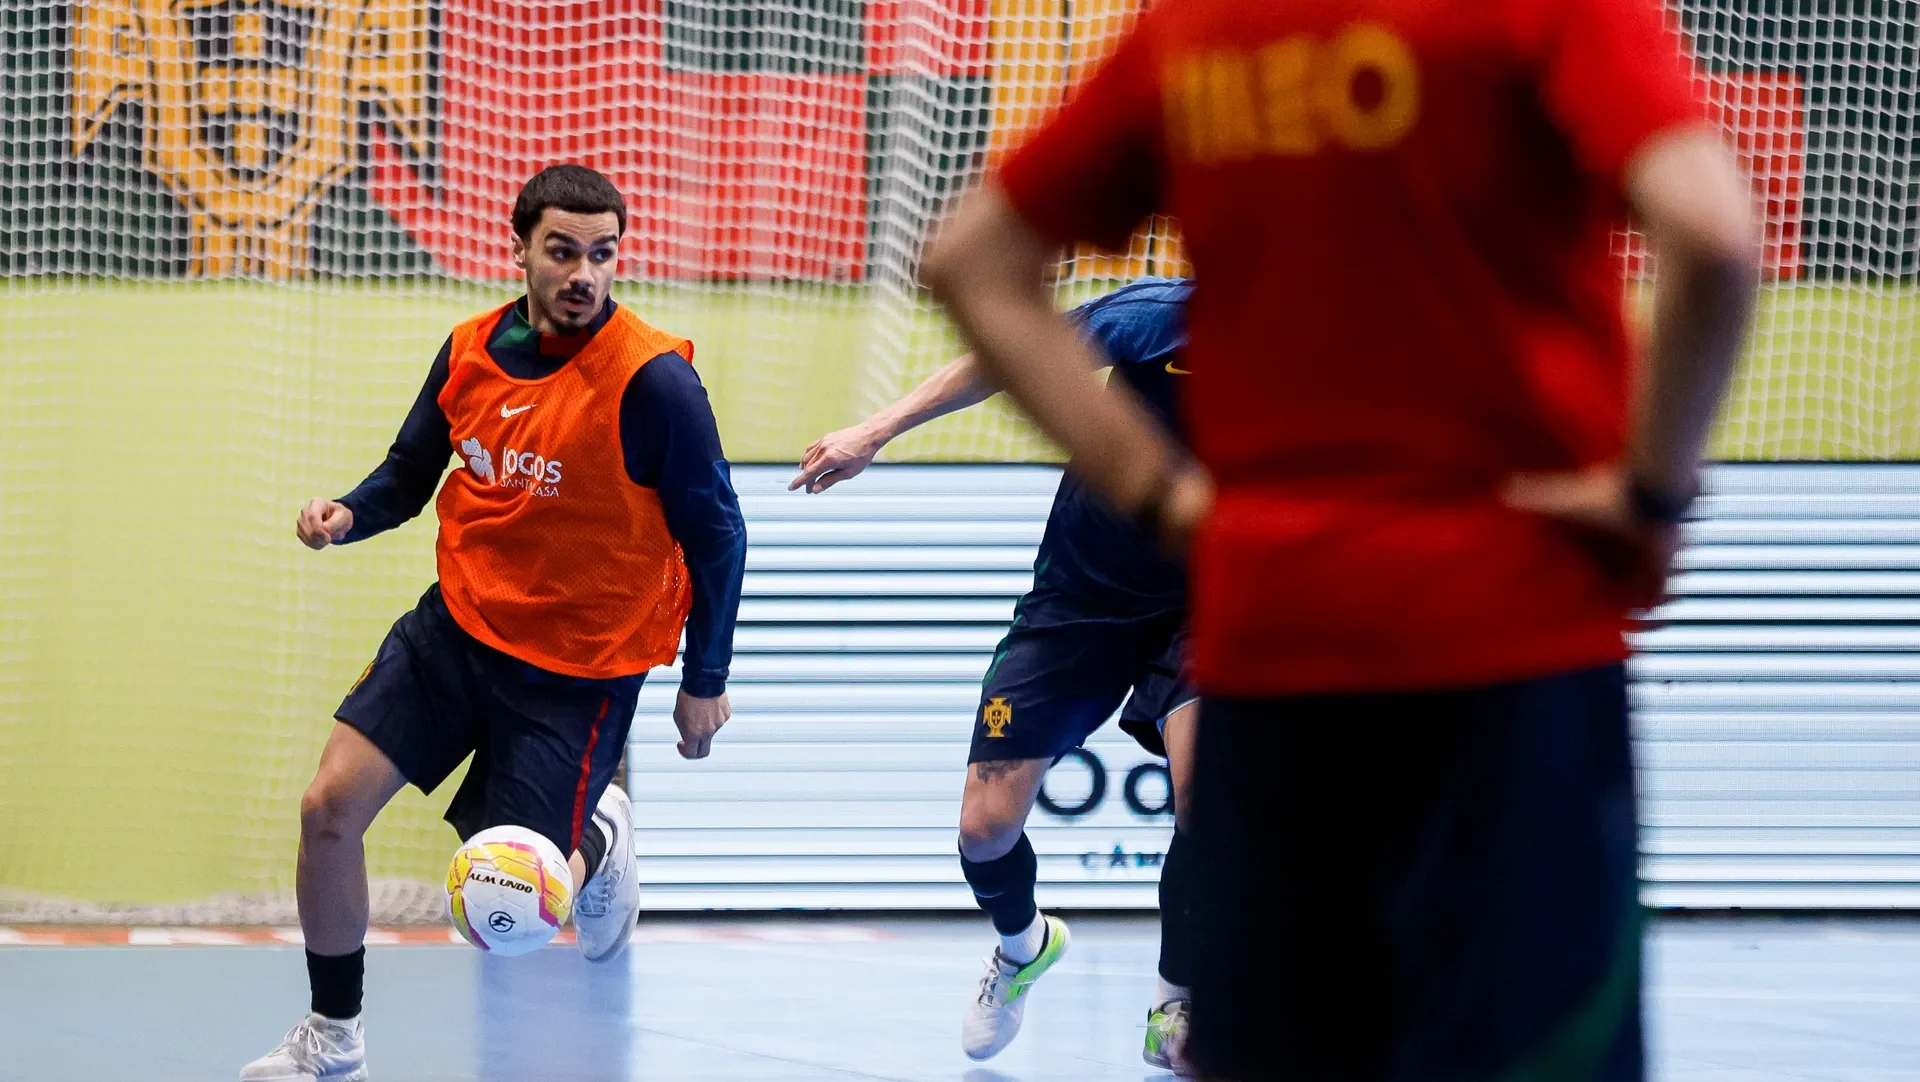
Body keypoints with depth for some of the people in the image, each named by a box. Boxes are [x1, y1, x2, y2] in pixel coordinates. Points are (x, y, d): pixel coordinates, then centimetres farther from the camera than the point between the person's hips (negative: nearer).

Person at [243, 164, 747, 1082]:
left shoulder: (654, 382, -20)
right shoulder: (472, 351, -4)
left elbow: (716, 534, -11)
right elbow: (412, 470, 12)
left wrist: (705, 682, -7)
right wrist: (350, 514, -10)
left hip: (578, 669, -5)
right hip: (456, 627, 5)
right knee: (330, 807, -6)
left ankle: (595, 839, 34)